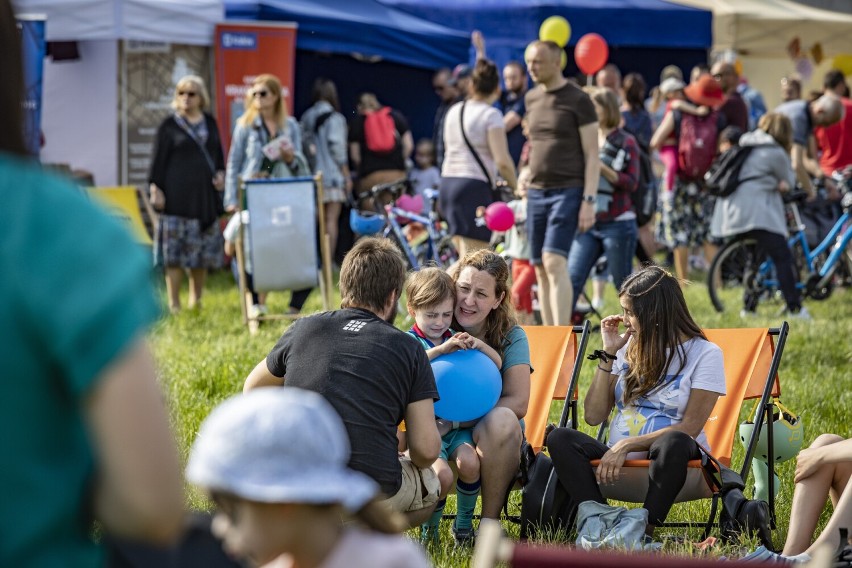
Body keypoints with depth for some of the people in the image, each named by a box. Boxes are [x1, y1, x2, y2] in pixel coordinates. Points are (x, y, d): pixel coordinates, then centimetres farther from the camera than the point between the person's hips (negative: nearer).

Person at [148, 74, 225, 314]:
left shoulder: (210, 123, 13)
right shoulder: (169, 126, 1)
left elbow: (218, 154, 21)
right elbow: (158, 160, 0)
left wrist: (220, 173, 3)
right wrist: (156, 188, -8)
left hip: (205, 194, 4)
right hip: (177, 196, -4)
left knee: (204, 251, 6)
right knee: (175, 251, -5)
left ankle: (196, 299, 19)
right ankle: (174, 303, 0)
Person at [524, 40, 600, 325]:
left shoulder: (578, 101, -5)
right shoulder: (532, 99, 14)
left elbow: (592, 155, -6)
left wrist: (589, 201, -13)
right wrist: (525, 184, 15)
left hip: (568, 191, -6)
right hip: (536, 192, 6)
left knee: (554, 262, -18)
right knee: (541, 269, 5)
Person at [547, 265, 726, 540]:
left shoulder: (704, 354, -1)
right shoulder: (629, 348, 13)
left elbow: (689, 428, -10)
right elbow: (593, 416, 7)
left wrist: (626, 445, -19)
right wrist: (608, 354, 3)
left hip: (670, 461, -4)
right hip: (617, 458, 4)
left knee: (674, 443, -40)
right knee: (560, 439, -24)